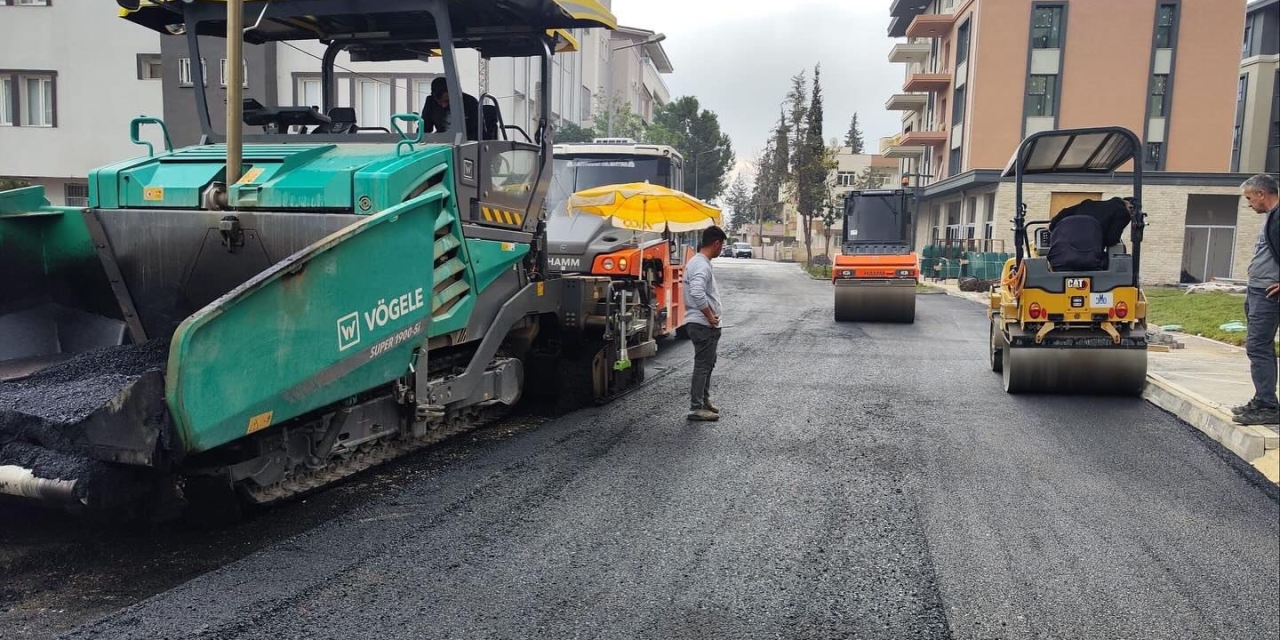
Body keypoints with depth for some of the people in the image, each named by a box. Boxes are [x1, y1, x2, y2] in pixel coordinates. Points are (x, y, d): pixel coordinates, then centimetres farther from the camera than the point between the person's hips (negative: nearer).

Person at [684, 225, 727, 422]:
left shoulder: (697, 262, 12)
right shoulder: (702, 265, -20)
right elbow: (697, 293, -34)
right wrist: (710, 317, -23)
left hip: (704, 324, 10)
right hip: (704, 325, -10)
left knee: (707, 363, 20)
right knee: (702, 365, -4)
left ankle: (704, 401, 31)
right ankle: (696, 408, 1)